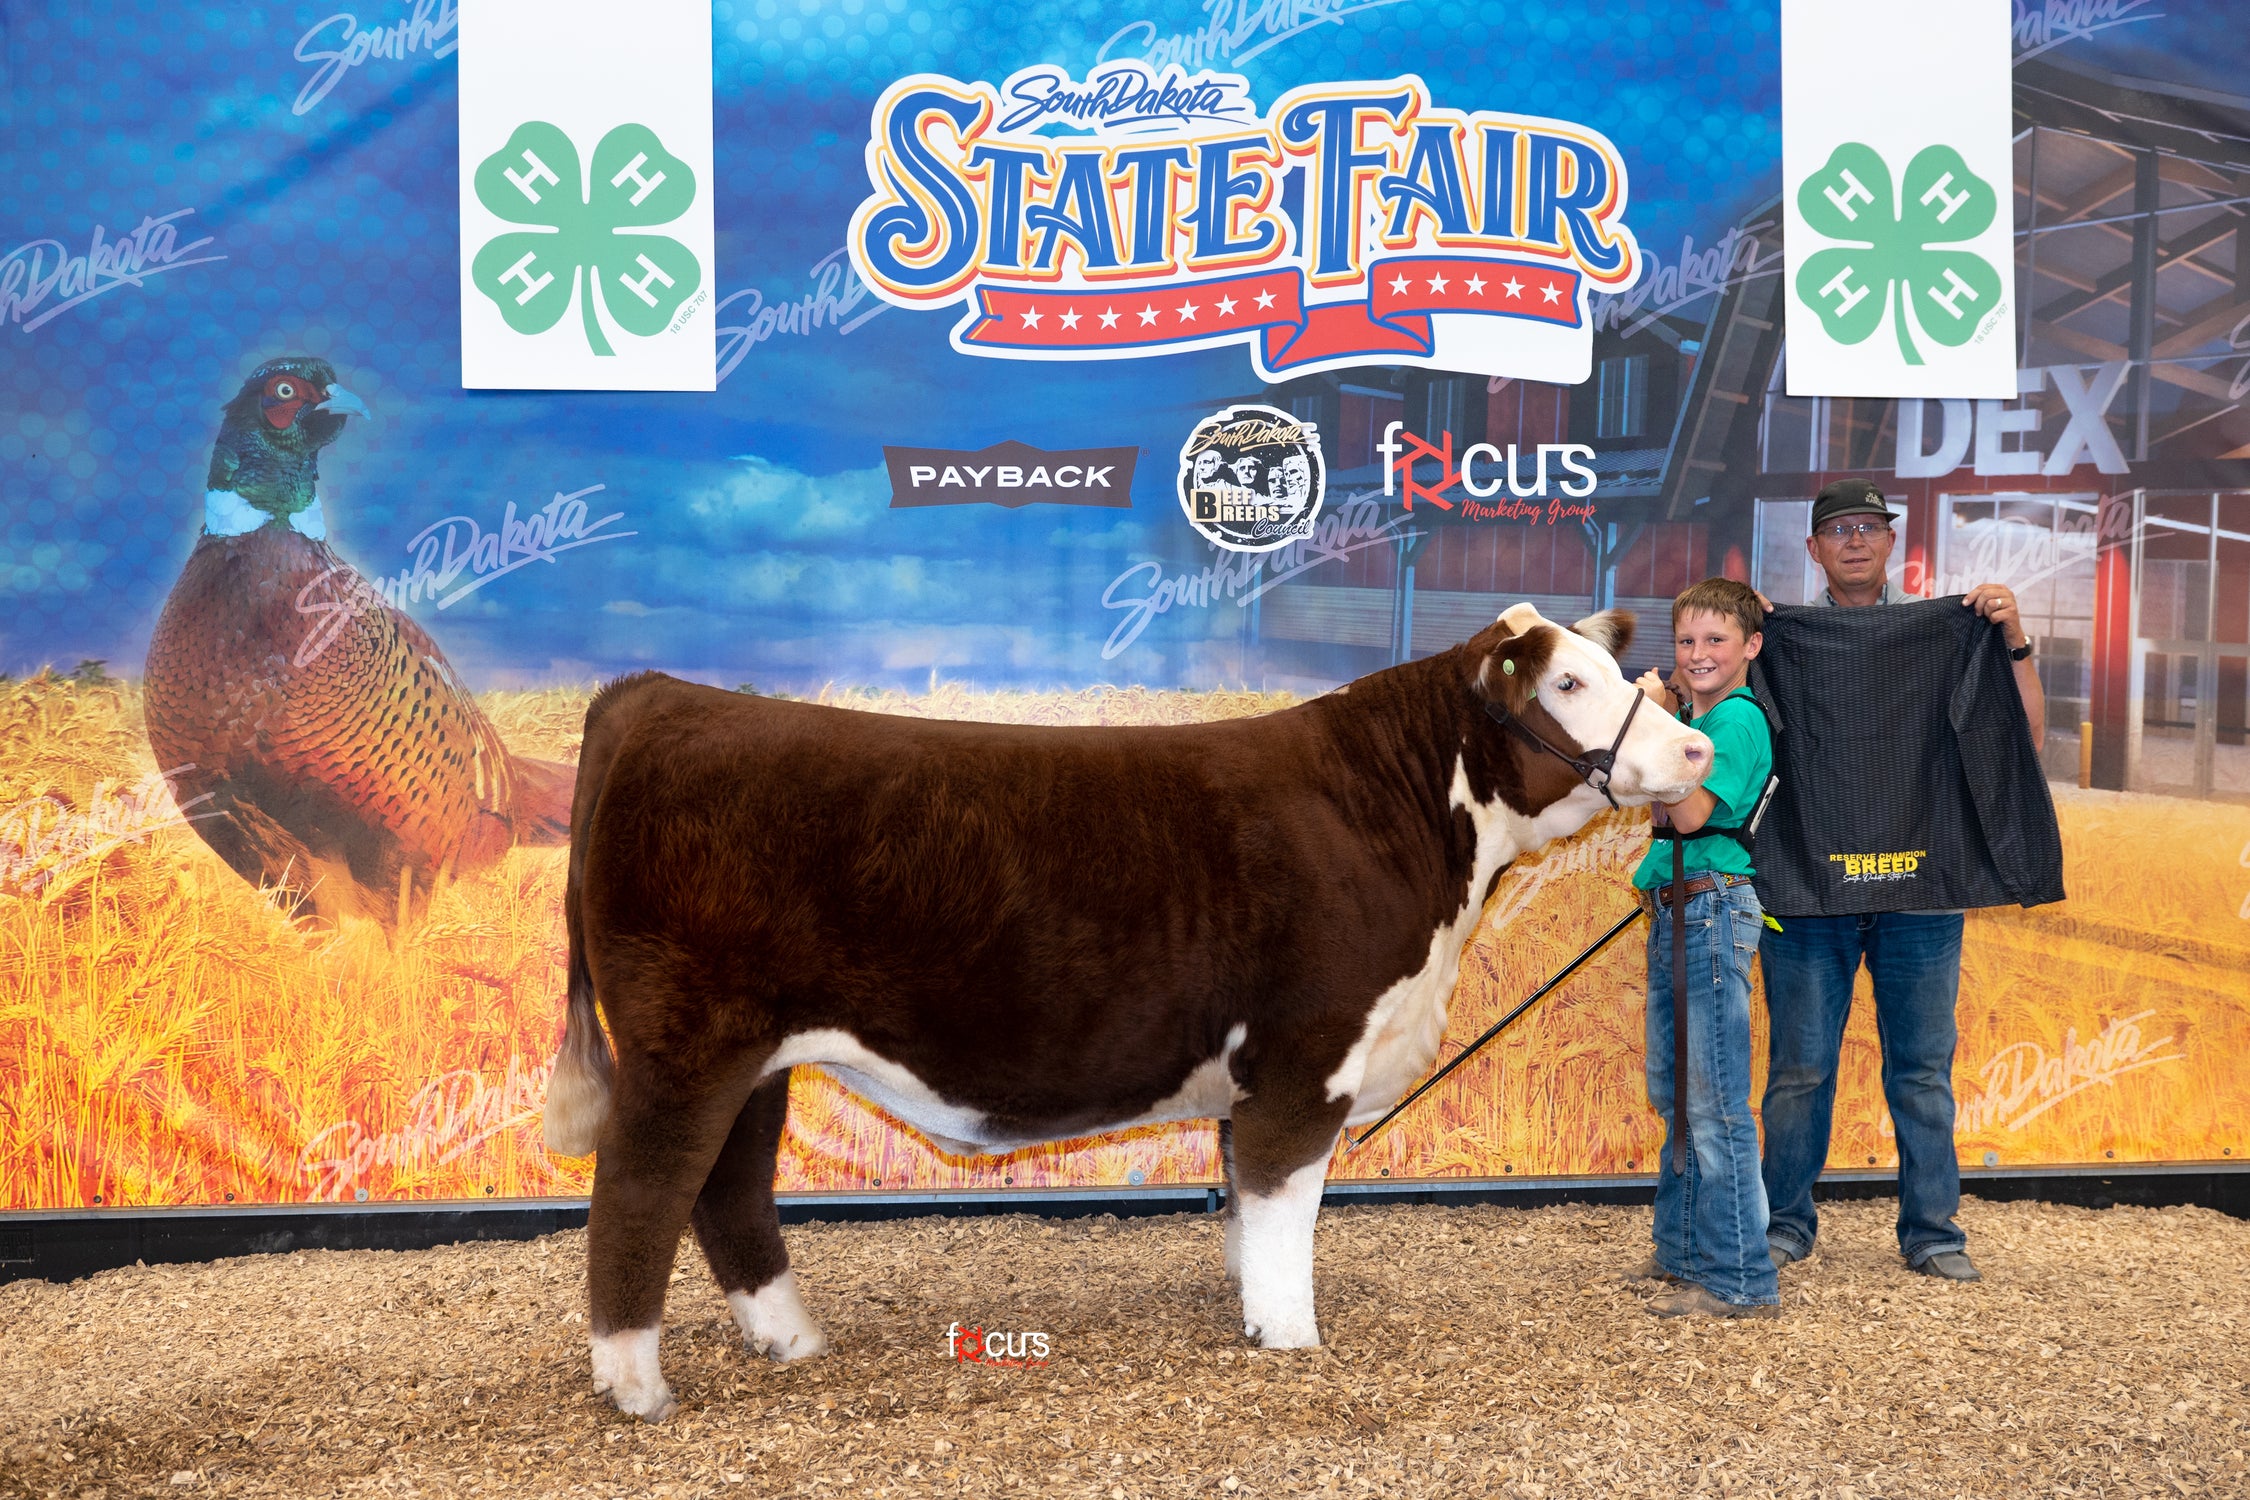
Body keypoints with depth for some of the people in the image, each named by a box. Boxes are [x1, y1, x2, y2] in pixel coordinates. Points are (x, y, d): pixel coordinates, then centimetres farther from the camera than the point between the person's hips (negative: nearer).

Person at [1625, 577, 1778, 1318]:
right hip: (1674, 912, 10)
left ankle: (1740, 1279, -2)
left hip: (1714, 909, -10)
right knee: (1673, 1091, 17)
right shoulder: (1693, 717, 16)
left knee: (1715, 1101, -8)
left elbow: (1690, 813, -22)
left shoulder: (1739, 717, -11)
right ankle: (1684, 1250, 30)